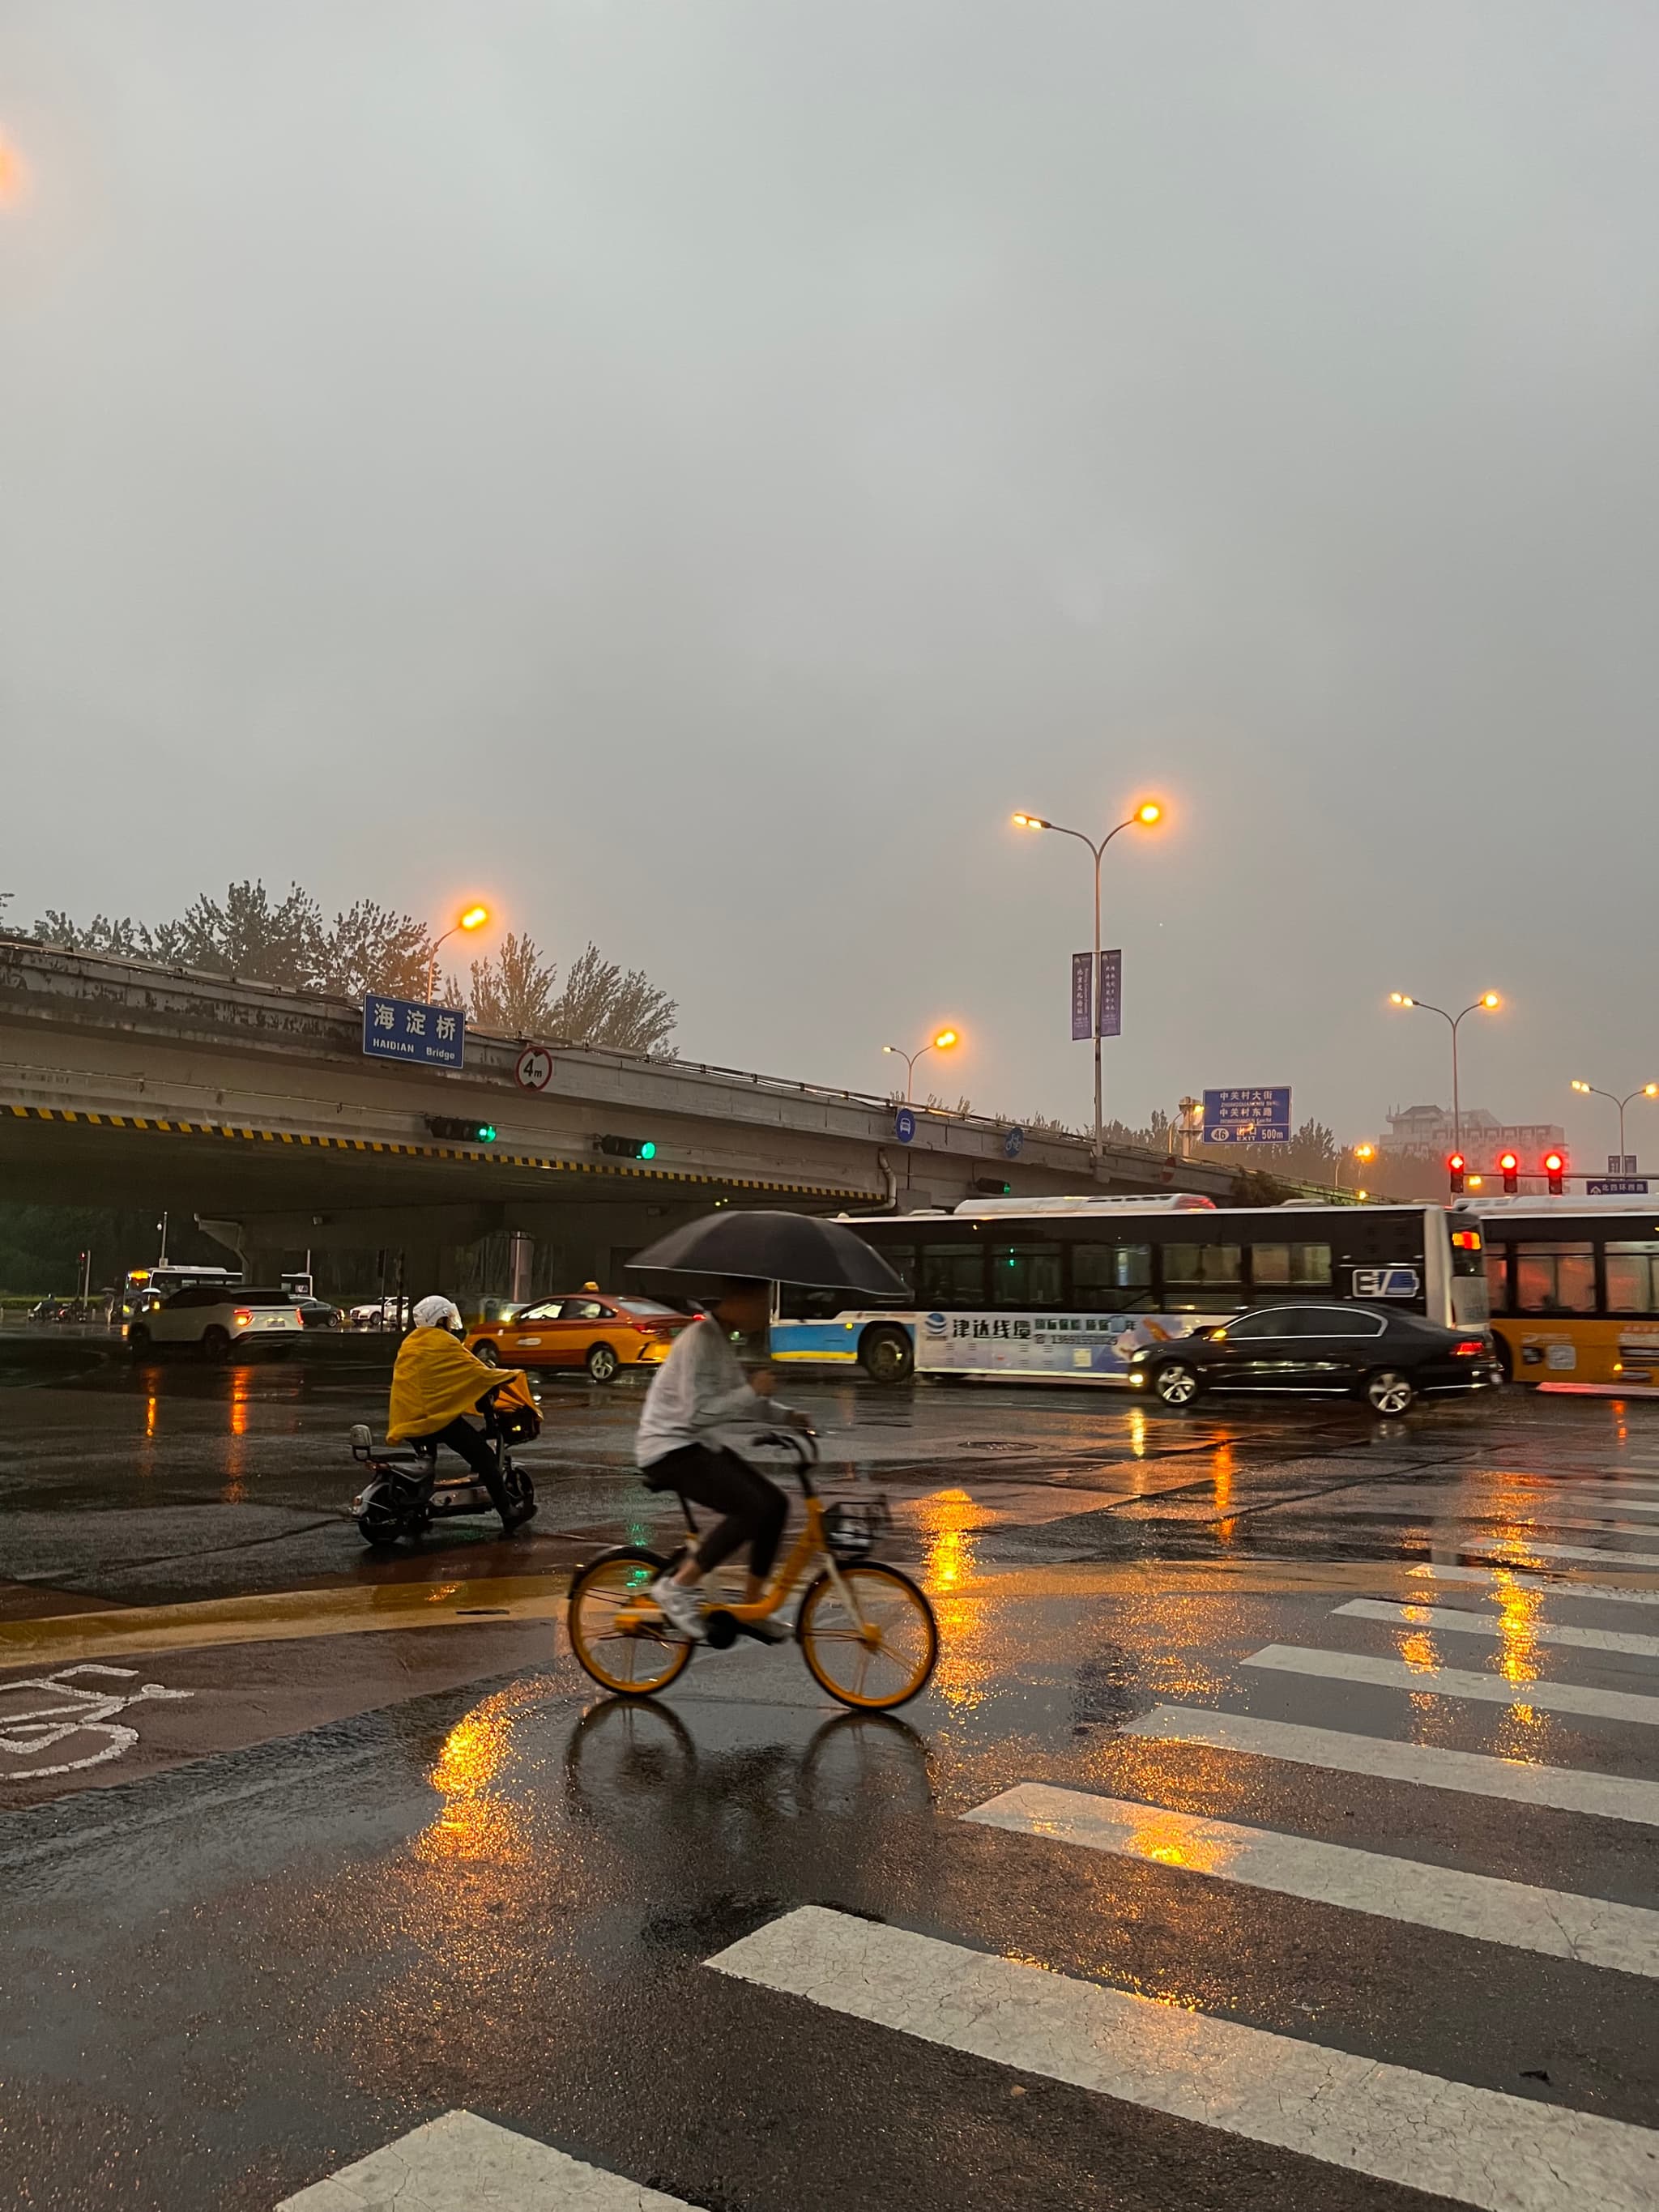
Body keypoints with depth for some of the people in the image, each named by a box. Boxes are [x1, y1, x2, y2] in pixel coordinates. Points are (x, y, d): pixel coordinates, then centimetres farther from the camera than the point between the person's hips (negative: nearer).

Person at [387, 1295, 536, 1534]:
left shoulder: (410, 1343, 15)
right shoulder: (444, 1344, -9)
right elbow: (478, 1373, -9)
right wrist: (512, 1374, 4)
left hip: (405, 1422, 8)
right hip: (434, 1417, -8)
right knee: (484, 1457, -3)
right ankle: (508, 1514, -5)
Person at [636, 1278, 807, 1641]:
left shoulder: (720, 1340, 13)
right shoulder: (700, 1340, -18)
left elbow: (740, 1402, 19)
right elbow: (698, 1412, -26)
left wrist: (787, 1415, 6)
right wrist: (751, 1391, -22)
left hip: (699, 1446, 10)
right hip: (670, 1449, -10)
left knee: (775, 1503, 1)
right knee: (754, 1506, -24)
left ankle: (750, 1608, 11)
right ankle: (677, 1586, -12)